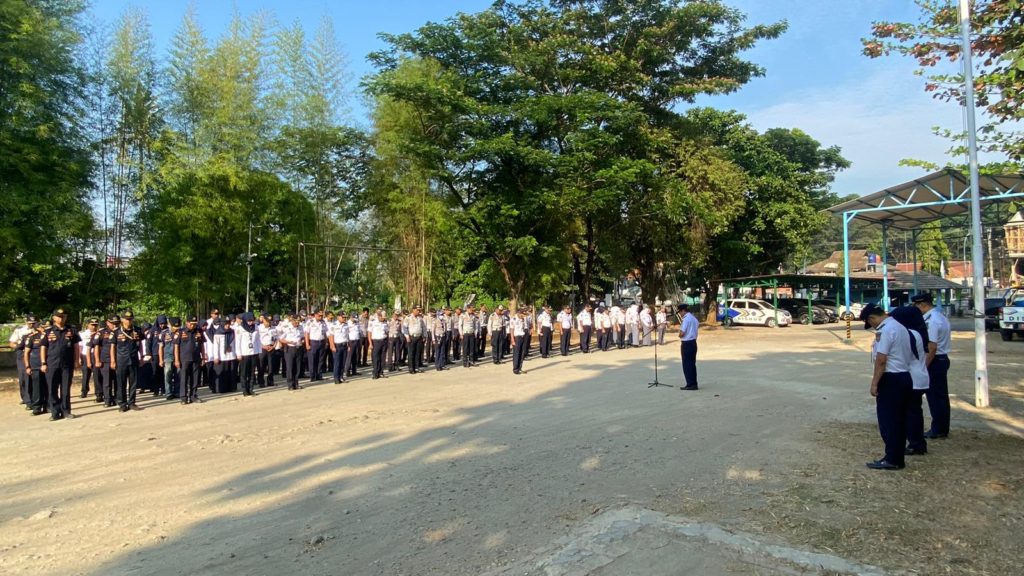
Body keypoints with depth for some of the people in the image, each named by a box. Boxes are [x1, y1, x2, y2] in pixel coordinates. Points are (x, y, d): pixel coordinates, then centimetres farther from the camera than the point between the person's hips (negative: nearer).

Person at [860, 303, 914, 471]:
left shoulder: (885, 330, -17)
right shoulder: (901, 327, 14)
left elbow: (881, 360, -20)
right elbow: (908, 354, 18)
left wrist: (874, 383, -15)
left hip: (891, 379, -10)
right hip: (905, 377, 10)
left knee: (888, 420, -2)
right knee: (899, 420, 14)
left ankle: (892, 459, 2)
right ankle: (897, 457, 20)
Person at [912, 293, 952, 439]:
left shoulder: (931, 320, -20)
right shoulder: (940, 317, 12)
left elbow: (932, 347, -23)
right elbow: (939, 343, 15)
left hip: (935, 361, -10)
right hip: (943, 359, 10)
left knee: (934, 396, 0)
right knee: (942, 395, 15)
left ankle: (937, 430, 8)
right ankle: (943, 429, 24)